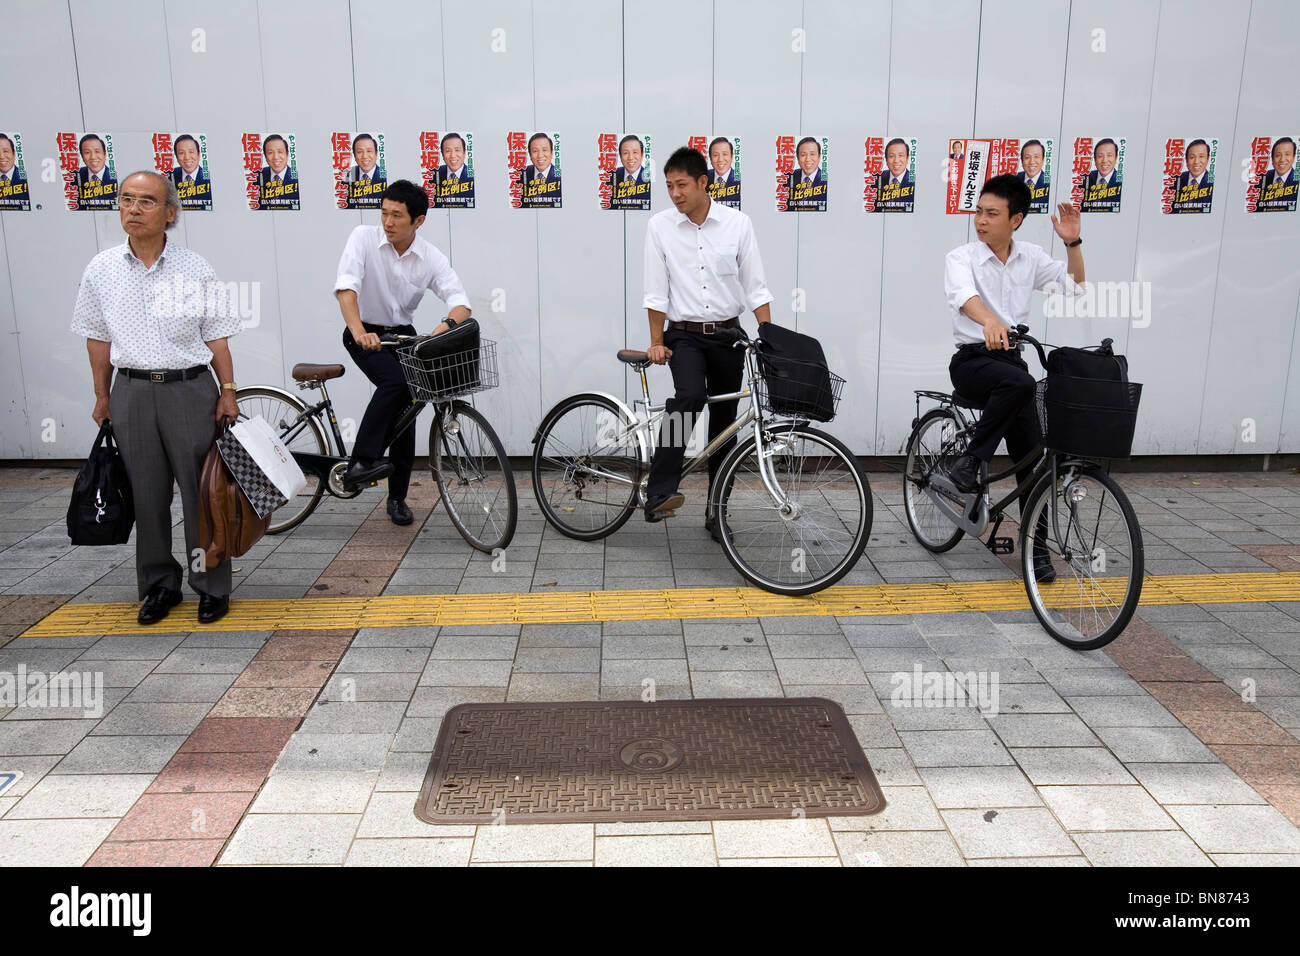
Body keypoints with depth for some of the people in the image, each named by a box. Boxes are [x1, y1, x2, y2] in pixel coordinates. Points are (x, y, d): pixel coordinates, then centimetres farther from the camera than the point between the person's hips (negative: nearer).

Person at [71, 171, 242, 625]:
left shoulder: (196, 269, -1)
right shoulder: (101, 269, 4)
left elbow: (216, 338, 2)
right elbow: (98, 338, 12)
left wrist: (228, 393, -2)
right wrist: (102, 397, 12)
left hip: (190, 389, -2)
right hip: (132, 392, 2)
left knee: (201, 491, 1)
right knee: (147, 495, 8)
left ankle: (212, 587, 13)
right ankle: (159, 585, 22)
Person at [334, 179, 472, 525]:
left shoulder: (431, 258, -9)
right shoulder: (363, 238, -15)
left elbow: (461, 303, -19)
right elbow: (346, 287, -28)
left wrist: (447, 324, -43)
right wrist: (359, 332, -44)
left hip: (402, 334, 3)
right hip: (365, 334, -3)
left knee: (405, 409, 1)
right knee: (395, 382, -31)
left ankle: (398, 497, 13)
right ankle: (360, 464, -29)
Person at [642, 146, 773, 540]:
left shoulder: (738, 223, -2)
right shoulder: (660, 226, -2)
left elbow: (756, 288, -1)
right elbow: (656, 292, 0)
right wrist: (656, 342, -4)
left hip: (727, 334, 2)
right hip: (683, 334, -2)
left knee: (724, 426, 7)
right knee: (690, 395, -32)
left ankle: (717, 514, 19)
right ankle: (659, 492, -30)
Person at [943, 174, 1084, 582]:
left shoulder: (1030, 257, 9)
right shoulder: (961, 258, -6)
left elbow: (1074, 286, 12)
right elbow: (965, 295, -27)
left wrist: (1072, 243, -4)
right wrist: (990, 322, -48)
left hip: (1011, 358, 4)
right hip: (971, 360, -4)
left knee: (1032, 457, -1)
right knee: (1020, 383, -38)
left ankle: (1036, 546, 10)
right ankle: (970, 463, -25)